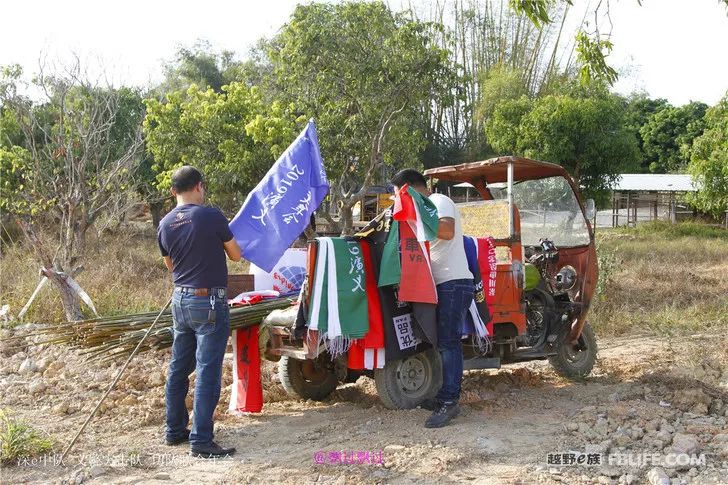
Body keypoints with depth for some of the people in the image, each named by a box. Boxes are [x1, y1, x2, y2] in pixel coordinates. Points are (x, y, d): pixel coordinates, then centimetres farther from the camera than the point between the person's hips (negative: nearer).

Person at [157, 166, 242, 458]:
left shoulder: (165, 225, 4)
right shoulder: (211, 217, -14)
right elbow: (236, 255, -2)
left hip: (181, 300, 7)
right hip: (209, 302, -7)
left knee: (179, 367, 16)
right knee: (208, 371, -3)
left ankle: (175, 430, 26)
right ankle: (201, 440, -1)